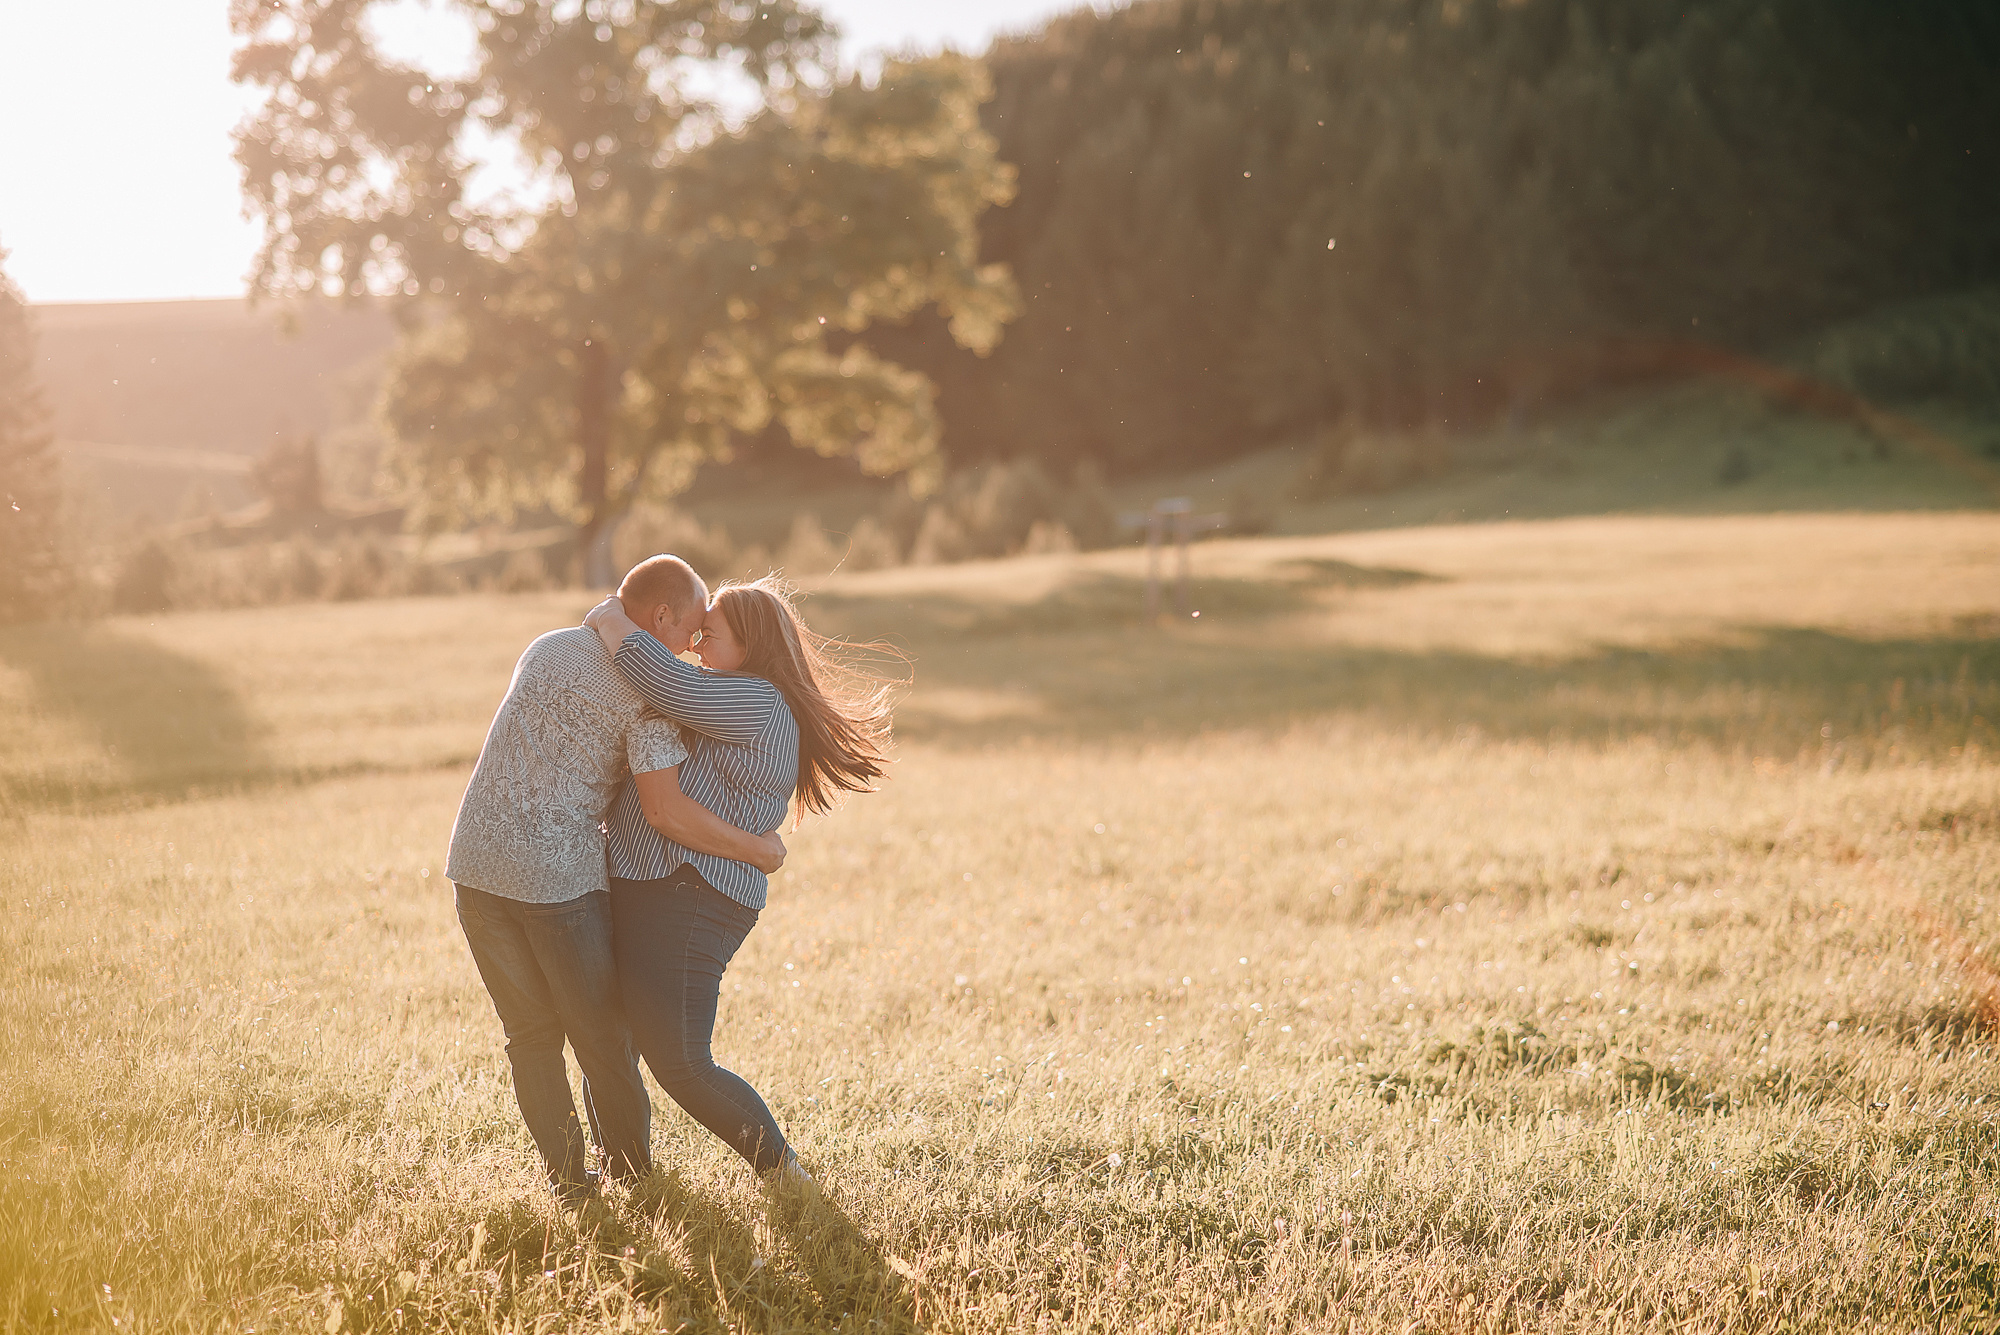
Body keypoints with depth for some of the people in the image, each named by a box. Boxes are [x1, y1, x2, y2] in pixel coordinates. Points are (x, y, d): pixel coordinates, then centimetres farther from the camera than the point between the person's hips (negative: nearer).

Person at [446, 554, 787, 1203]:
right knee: (602, 1035, 11)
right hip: (559, 875, -6)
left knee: (532, 1034, 15)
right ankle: (632, 1177, 23)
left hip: (477, 860, 6)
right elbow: (668, 810, -17)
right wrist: (761, 851, -5)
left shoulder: (545, 648, 15)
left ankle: (568, 1182, 17)